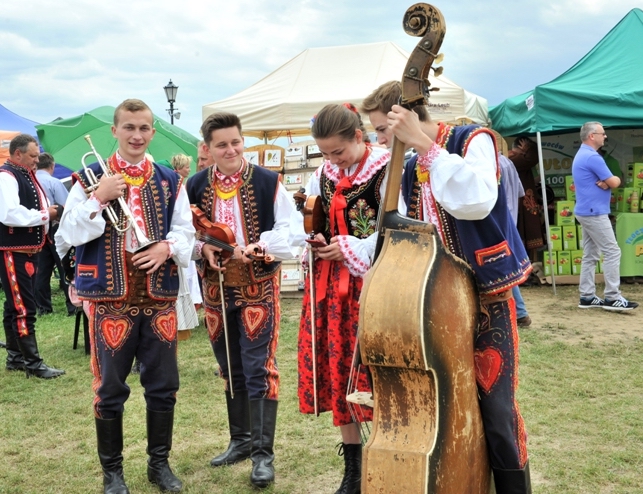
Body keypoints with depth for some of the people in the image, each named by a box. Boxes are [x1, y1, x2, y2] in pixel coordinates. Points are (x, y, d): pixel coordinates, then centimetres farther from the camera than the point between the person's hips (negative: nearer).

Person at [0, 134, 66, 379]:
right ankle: (32, 363, -4)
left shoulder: (27, 175, 15)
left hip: (28, 250, 10)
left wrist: (49, 212, 2)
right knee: (23, 308, -8)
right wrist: (44, 214, -18)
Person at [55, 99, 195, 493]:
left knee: (163, 385, 7)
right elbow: (68, 236, -5)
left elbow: (186, 232, 6)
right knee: (110, 387, 4)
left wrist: (168, 247, -14)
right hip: (109, 295, -2)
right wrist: (98, 199, -16)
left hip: (160, 294, 2)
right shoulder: (90, 179, 2)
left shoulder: (170, 181, 9)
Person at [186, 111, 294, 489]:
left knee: (259, 368, -6)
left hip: (258, 285, -4)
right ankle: (241, 440, 29)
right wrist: (203, 248, -10)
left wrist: (254, 247, -20)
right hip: (216, 286, 4)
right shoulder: (196, 186, 4)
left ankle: (264, 453, 1)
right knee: (230, 369, 14)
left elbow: (287, 229, -5)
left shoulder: (268, 182, -5)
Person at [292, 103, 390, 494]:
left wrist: (351, 249, -16)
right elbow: (307, 223, 19)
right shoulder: (323, 175, 11)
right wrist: (313, 237, -2)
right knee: (337, 372, 9)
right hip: (330, 284, 6)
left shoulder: (386, 172, -9)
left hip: (371, 282, -6)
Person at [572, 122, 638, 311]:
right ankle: (612, 298, -5)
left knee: (590, 255, 10)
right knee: (612, 252, -6)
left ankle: (587, 297, 11)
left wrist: (605, 182, -7)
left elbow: (608, 181, 16)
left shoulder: (582, 155, 16)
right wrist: (611, 180, 8)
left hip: (587, 212, 10)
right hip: (594, 212, -10)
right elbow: (615, 182, -14)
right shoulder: (592, 157, -18)